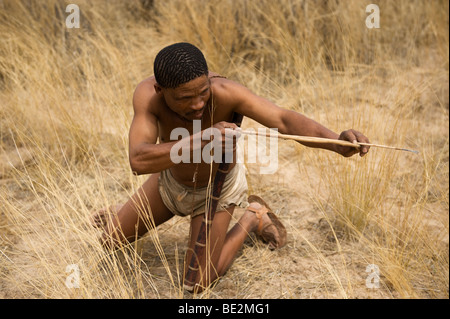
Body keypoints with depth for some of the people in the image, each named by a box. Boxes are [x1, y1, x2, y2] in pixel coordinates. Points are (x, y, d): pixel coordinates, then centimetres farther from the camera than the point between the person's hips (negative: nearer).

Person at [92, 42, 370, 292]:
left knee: (198, 283, -3)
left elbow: (285, 119, -47)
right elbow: (139, 161, -47)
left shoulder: (223, 91, -40)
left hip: (217, 187, -3)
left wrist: (338, 142, -64)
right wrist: (202, 140, -59)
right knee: (112, 241, 13)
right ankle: (130, 215, 49)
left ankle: (251, 219, 15)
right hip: (171, 177, 3)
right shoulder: (147, 94, -35)